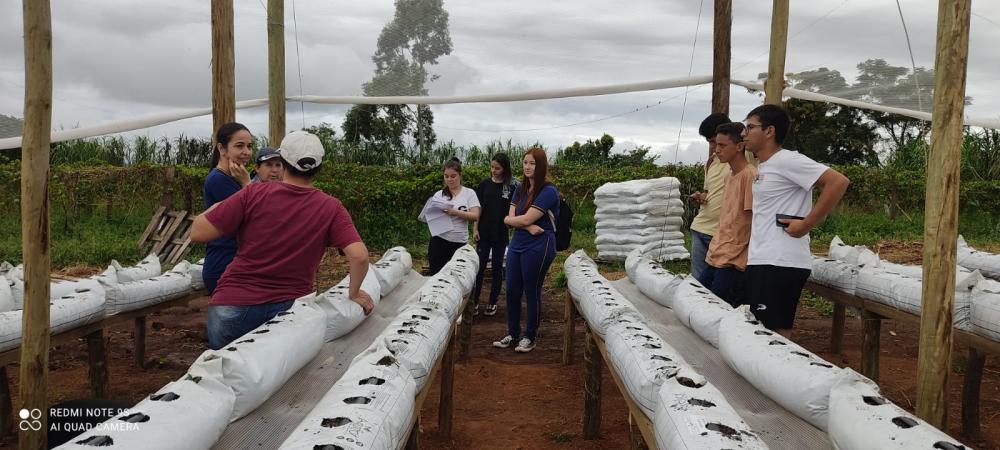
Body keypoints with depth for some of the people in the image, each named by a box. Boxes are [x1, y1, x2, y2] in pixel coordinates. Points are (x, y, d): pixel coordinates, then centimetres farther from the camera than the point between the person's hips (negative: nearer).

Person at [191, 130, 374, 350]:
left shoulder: (254, 194, -8)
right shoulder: (331, 208, -5)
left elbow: (198, 233, -8)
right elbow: (359, 256, -14)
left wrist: (216, 207, 14)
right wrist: (354, 293, 4)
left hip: (232, 306, 0)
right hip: (289, 307, 0)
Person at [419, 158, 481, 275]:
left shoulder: (469, 193, 3)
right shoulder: (439, 194, 9)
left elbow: (475, 216, -8)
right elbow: (429, 215, 9)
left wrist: (455, 212, -19)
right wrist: (432, 212, -14)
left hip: (459, 242, -2)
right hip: (439, 240, 2)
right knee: (436, 273, 2)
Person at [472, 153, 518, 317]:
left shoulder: (512, 186, -3)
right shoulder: (485, 184, 2)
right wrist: (475, 229, -2)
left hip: (501, 234, -1)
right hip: (484, 232, 1)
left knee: (497, 268, 8)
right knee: (479, 267, 2)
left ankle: (492, 302, 17)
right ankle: (474, 301, 8)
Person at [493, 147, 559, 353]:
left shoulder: (548, 191, -12)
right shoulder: (520, 189, 11)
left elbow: (526, 219, -17)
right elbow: (510, 217, 2)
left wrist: (510, 219, 0)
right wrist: (529, 227, -15)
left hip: (538, 247, -7)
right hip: (517, 244, 7)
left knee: (532, 292, 3)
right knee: (512, 290, 9)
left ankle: (530, 337, 17)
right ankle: (512, 334, 24)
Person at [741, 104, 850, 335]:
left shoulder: (787, 161, -11)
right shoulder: (762, 167, 16)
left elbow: (838, 182, -19)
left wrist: (806, 224, -17)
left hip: (780, 264, -9)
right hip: (759, 262, 9)